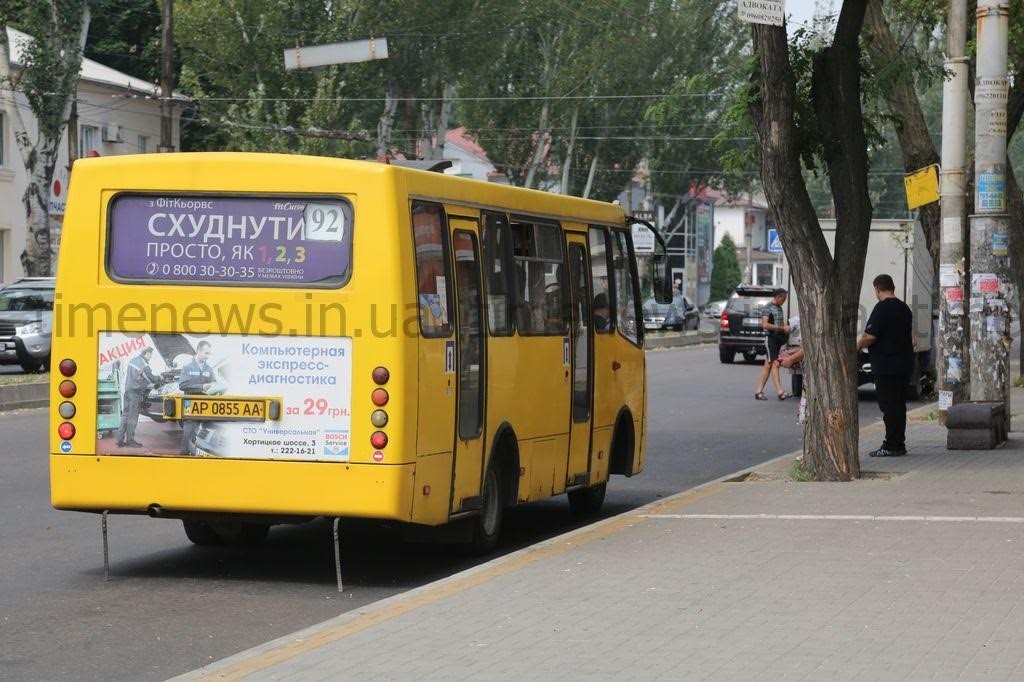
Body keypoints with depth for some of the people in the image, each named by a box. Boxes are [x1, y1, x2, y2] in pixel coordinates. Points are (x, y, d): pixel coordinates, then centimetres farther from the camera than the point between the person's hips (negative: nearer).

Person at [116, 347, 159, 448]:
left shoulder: (133, 360, 12)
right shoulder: (143, 364, -13)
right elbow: (150, 378, -9)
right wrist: (159, 378, 11)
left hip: (127, 390, 8)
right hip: (135, 392, -8)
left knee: (125, 416, 10)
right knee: (133, 417, -3)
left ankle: (120, 440, 9)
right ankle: (130, 440, -1)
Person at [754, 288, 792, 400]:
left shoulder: (779, 308, 18)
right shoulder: (767, 308, -8)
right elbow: (765, 325, -18)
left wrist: (785, 327, 9)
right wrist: (782, 328, -18)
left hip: (778, 339, 8)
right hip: (770, 338, -8)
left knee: (768, 365, 7)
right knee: (775, 364, -12)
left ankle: (759, 391, 9)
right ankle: (780, 392, -17)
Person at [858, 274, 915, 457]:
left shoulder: (882, 308, -14)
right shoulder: (904, 308, 13)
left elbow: (870, 336, -20)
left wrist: (858, 345, -3)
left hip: (886, 365, -8)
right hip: (904, 365, 8)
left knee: (889, 406, -5)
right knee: (898, 406, 13)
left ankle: (891, 446, -4)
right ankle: (899, 445, 18)